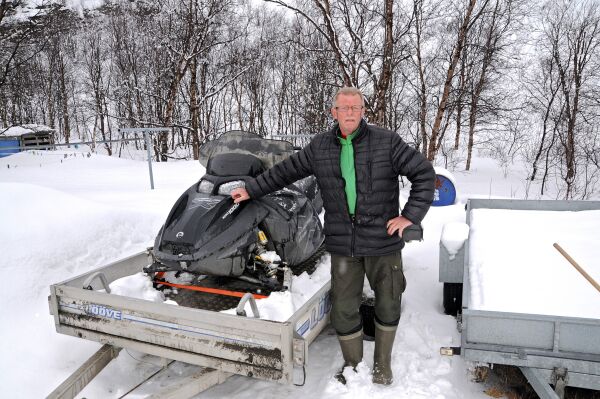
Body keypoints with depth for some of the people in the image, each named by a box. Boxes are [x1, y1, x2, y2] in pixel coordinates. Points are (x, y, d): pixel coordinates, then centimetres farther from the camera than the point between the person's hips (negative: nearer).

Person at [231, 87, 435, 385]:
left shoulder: (387, 142, -6)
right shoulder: (319, 147, 3)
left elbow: (424, 173, -3)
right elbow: (285, 171, 13)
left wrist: (411, 215, -9)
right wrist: (251, 190, 14)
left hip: (383, 241, -1)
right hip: (342, 246, 2)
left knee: (388, 305, 12)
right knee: (344, 310, 7)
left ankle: (382, 363, 36)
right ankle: (353, 366, 31)